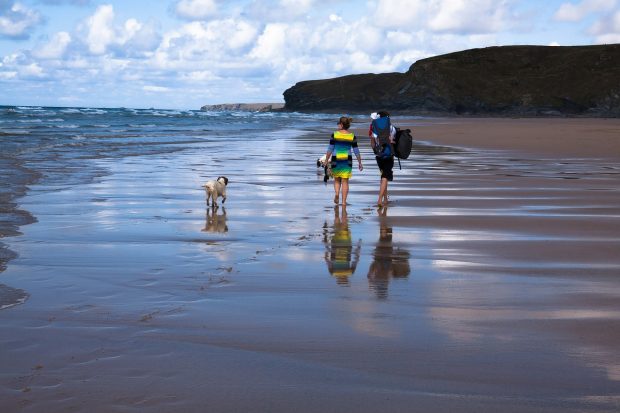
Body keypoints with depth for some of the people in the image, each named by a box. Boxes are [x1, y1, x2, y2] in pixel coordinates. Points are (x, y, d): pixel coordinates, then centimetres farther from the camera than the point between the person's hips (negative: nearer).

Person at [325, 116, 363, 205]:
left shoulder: (334, 135, -6)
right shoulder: (352, 136, -1)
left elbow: (330, 149, -4)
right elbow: (356, 151, 1)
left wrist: (326, 160, 4)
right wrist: (360, 163, 10)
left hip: (336, 160, -1)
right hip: (347, 161, 1)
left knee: (337, 179, 17)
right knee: (345, 181, 5)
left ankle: (337, 194, -8)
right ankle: (344, 201, 2)